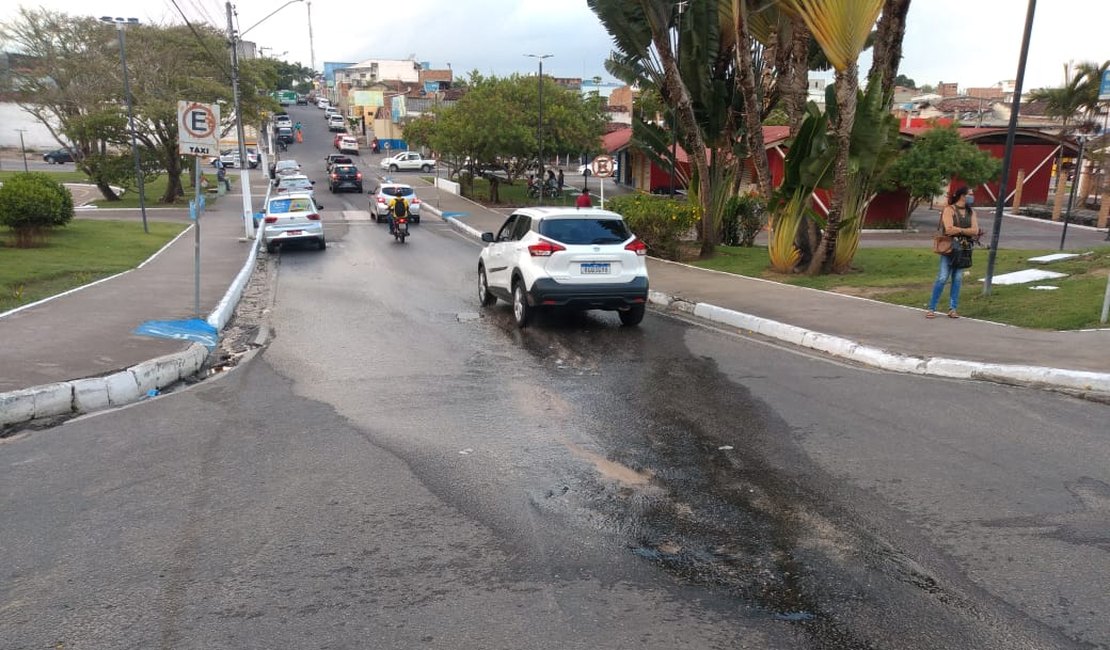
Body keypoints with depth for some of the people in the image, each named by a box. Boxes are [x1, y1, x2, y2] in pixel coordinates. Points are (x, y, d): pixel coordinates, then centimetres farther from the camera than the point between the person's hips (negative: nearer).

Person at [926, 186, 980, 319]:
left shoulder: (971, 212, 10)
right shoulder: (949, 210, -6)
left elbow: (975, 231, -2)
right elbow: (949, 229, -18)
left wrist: (958, 230, -12)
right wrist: (966, 230, -9)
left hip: (964, 249, 5)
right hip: (949, 248, -5)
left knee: (958, 279, 4)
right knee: (942, 278, -8)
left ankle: (953, 308, 9)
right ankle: (931, 308, -2)